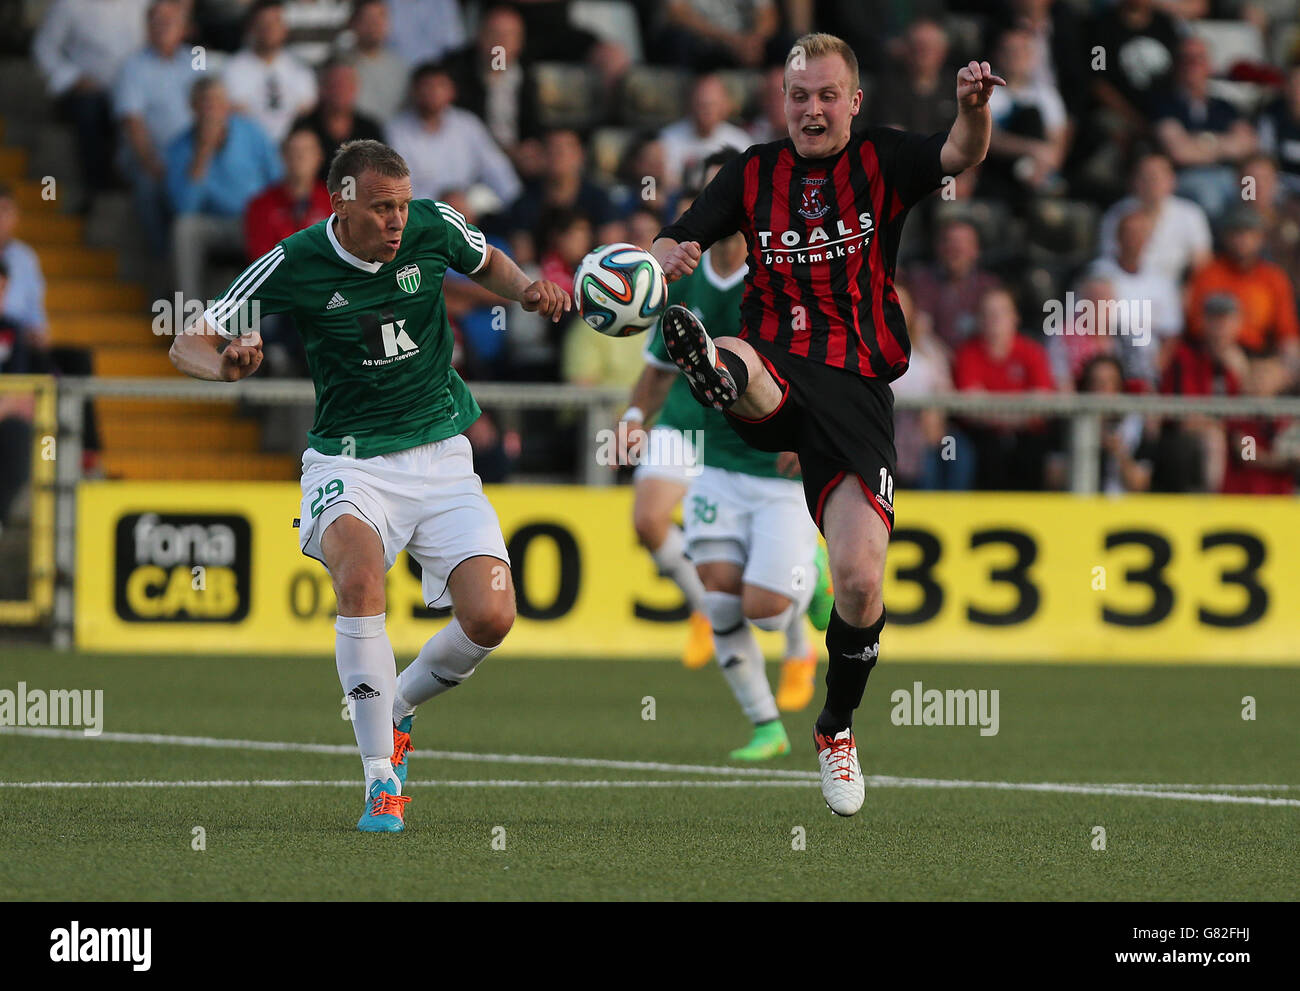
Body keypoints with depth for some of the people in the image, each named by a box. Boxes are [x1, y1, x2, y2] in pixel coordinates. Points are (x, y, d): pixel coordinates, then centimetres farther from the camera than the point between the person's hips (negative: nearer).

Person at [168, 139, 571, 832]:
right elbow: (189, 344, -6)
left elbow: (487, 262, 21)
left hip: (440, 455, 3)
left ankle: (395, 710, 18)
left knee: (490, 619, -15)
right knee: (358, 577, -34)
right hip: (349, 460, -3)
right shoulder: (293, 266, -11)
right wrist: (225, 364, -28)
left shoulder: (433, 227, -4)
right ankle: (382, 781, -25)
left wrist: (527, 290, -1)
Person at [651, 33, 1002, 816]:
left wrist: (975, 110, -36)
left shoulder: (881, 162, 6)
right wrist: (669, 259, -17)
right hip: (777, 369, 1)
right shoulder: (754, 173, 13)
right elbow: (674, 245, 9)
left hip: (857, 390, -1)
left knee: (860, 578, -9)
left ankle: (838, 727, 13)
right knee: (744, 374, -38)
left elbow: (961, 156, -13)